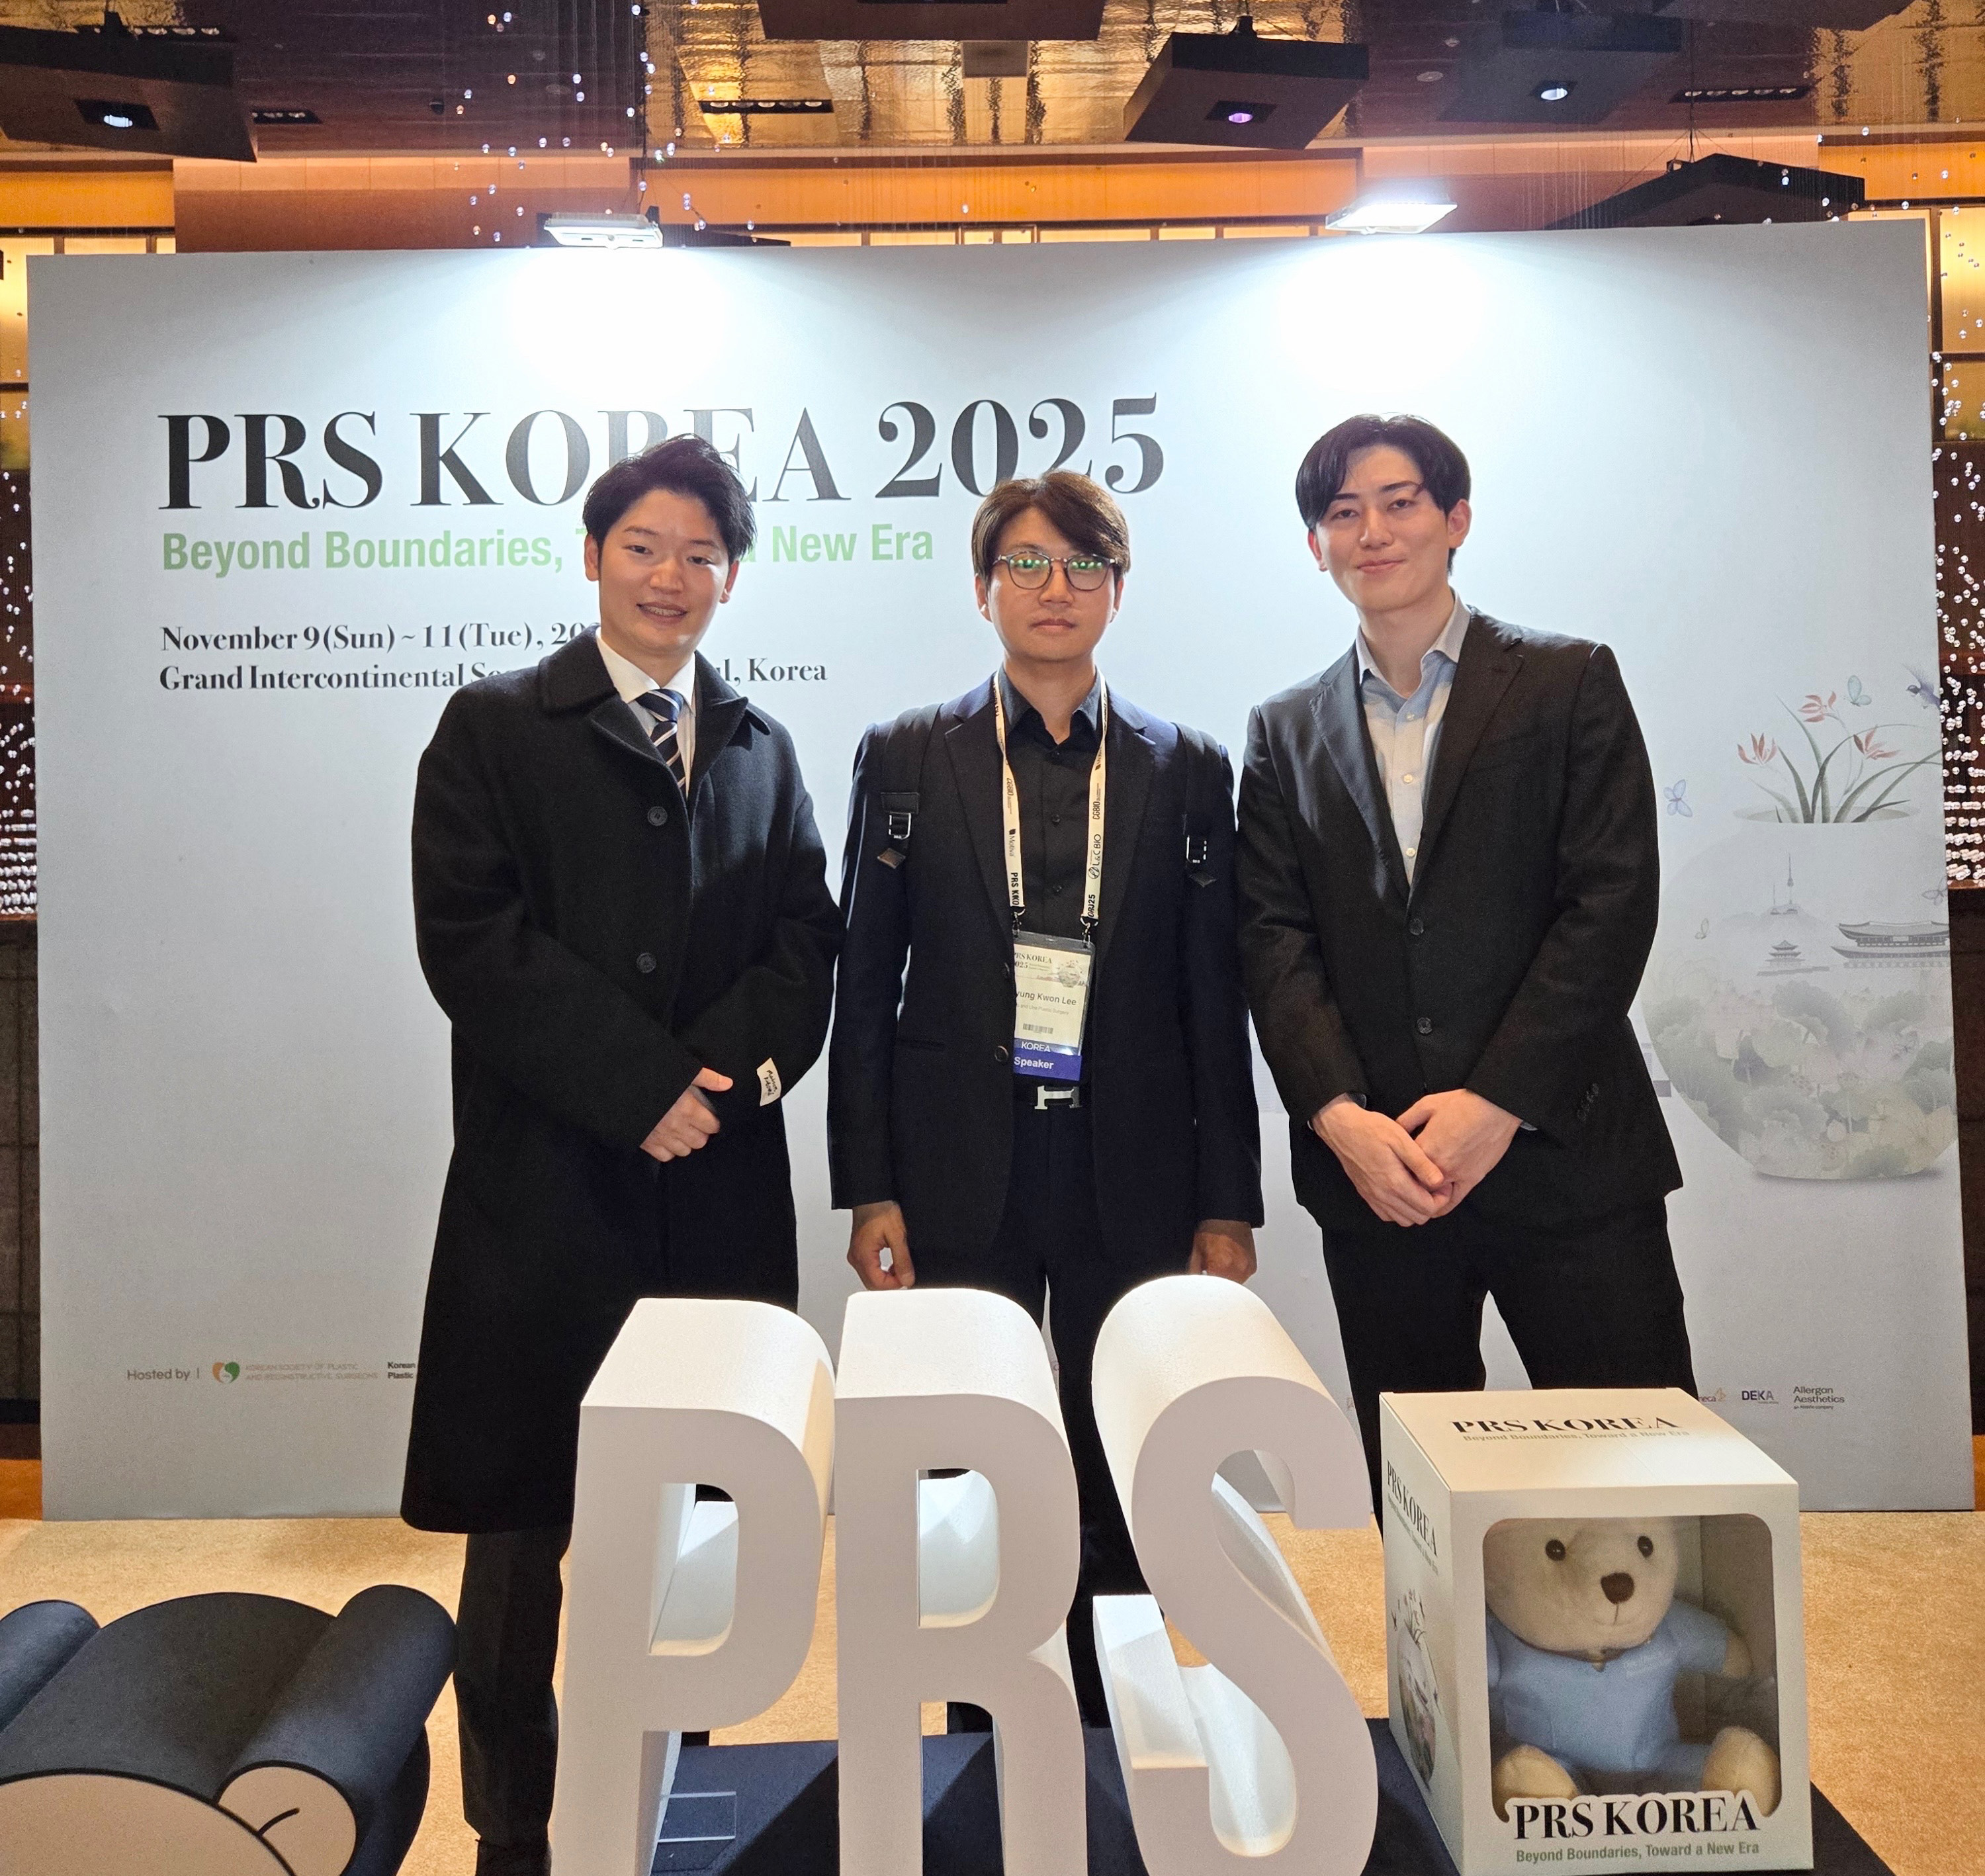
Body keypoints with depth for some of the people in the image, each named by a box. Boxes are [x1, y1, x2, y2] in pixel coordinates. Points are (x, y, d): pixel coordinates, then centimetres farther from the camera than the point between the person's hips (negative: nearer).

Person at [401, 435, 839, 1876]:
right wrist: (640, 1087, -13)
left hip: (722, 1189, 3)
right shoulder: (494, 730, 4)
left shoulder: (762, 748, 15)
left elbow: (806, 946, 8)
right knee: (522, 1530, 7)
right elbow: (474, 944, -7)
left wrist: (726, 1067, -11)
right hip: (545, 1186, -3)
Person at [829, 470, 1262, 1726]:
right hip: (962, 1174, 0)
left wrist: (1227, 1204, 2)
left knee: (1124, 1485, 10)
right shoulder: (907, 758, 4)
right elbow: (866, 988, 3)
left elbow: (1215, 1002, 5)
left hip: (1132, 1175, 1)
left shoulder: (1188, 770, 6)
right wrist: (868, 1190, -2)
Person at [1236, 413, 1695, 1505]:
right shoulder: (1286, 732, 12)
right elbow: (1272, 937, 3)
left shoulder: (1569, 683, 5)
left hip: (1561, 1150, -2)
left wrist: (1498, 1105, -13)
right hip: (1370, 1169, 2)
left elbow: (1613, 902, -5)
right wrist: (1340, 1117, -11)